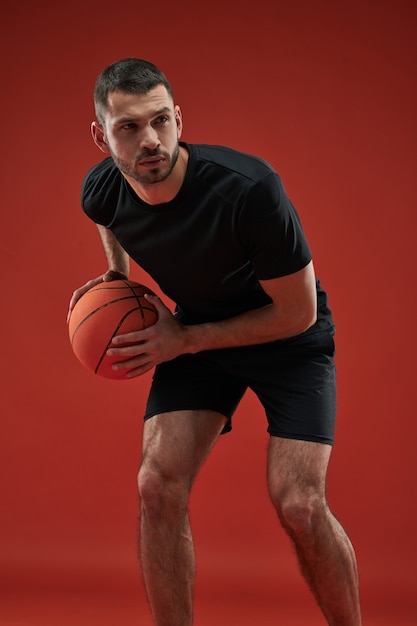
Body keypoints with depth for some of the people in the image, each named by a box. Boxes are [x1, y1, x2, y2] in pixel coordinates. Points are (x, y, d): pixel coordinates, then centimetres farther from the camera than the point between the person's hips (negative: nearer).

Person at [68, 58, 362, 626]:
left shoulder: (249, 189, -35)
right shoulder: (102, 193, -16)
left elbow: (298, 313, -23)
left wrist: (184, 340, -21)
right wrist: (116, 273, 0)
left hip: (288, 341, -4)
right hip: (195, 332, 5)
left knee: (298, 504, -16)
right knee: (158, 486, -12)